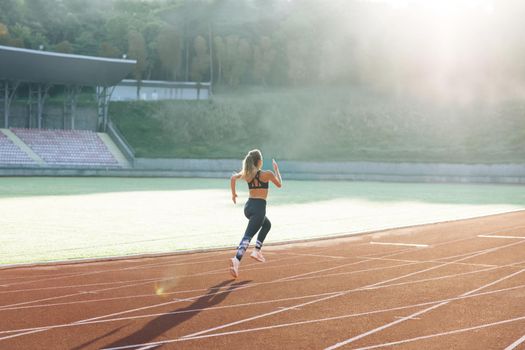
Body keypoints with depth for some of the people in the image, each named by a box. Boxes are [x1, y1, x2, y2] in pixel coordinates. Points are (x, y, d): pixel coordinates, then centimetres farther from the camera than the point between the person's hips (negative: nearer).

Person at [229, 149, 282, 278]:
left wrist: (233, 193, 2)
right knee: (248, 235, -16)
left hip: (248, 206, 7)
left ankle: (257, 250, 19)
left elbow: (234, 177, -8)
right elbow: (279, 185, 11)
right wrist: (276, 169, 21)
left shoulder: (247, 174, 8)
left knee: (267, 224, 31)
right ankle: (237, 259, -36)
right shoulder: (267, 174, -4)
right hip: (259, 207, -6)